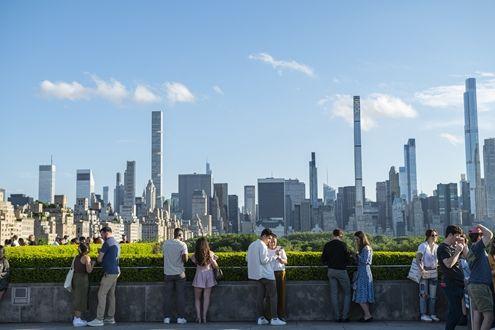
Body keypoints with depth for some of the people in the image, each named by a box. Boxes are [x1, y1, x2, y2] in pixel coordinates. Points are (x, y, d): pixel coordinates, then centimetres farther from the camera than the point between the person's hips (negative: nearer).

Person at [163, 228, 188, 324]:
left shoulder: (166, 243, 4)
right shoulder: (182, 244, -8)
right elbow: (185, 259, -13)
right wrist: (182, 260, 7)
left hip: (168, 273, 3)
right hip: (179, 273, -3)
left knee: (168, 296, 8)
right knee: (180, 296, 4)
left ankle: (167, 317, 8)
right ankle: (180, 318, 5)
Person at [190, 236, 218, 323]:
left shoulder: (195, 255, -3)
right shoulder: (211, 253, -1)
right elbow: (215, 266, 0)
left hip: (199, 275, -1)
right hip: (209, 275, 1)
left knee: (197, 298, 10)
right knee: (206, 297, 6)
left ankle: (198, 317, 1)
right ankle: (204, 317, 5)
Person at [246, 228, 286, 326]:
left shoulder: (251, 245, 14)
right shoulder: (262, 245, -13)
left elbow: (247, 259, 18)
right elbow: (264, 260, -18)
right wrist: (274, 257, -7)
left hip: (256, 275, 8)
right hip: (266, 274, -8)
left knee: (260, 296, 7)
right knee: (273, 295, -2)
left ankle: (261, 318, 6)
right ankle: (274, 318, -4)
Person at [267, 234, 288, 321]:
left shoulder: (280, 249, 9)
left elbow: (285, 262, 4)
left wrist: (279, 258, -13)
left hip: (280, 272, 2)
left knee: (281, 293, 0)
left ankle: (281, 314, 7)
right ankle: (270, 315, -2)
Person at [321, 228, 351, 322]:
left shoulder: (327, 245, 2)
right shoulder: (343, 244, -10)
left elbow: (323, 260, 7)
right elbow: (348, 259, -8)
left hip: (331, 271, 4)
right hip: (341, 271, -4)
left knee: (334, 294, 8)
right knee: (347, 293, 8)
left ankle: (336, 317, 8)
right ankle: (345, 316, 3)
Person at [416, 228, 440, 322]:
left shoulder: (437, 247, 8)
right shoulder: (423, 246, -7)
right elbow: (418, 259, -15)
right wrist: (421, 270, -26)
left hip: (434, 273, 5)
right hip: (424, 272, -5)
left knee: (433, 295, 10)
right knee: (424, 294, -2)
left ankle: (432, 314, 18)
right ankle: (423, 314, 2)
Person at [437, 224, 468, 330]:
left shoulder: (453, 246, 17)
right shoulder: (443, 248, -12)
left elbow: (466, 256, 24)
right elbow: (449, 264, -26)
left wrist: (463, 244, 11)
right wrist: (457, 251, -19)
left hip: (458, 283, 9)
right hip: (451, 284, -9)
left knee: (455, 311, 14)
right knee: (455, 311, -9)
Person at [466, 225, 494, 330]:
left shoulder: (471, 250, 20)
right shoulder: (477, 247, -10)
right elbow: (490, 234, -18)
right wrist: (480, 226, -2)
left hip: (473, 285, 10)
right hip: (480, 285, -10)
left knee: (477, 314, 6)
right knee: (489, 315, -10)